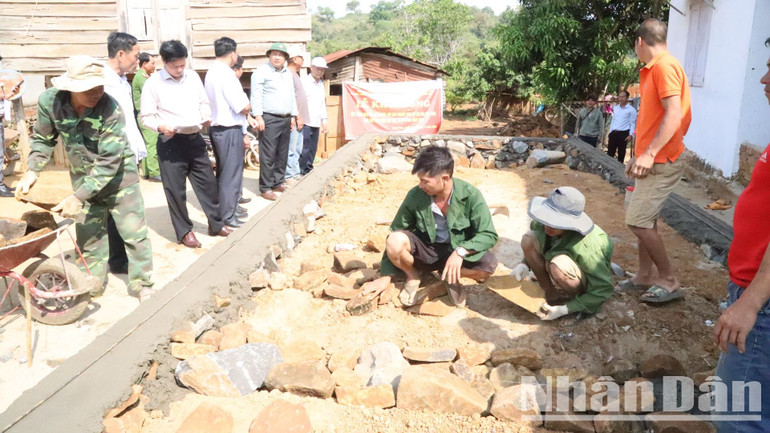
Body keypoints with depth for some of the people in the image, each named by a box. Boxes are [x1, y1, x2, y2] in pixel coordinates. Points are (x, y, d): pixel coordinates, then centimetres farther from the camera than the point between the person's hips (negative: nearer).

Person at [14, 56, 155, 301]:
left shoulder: (110, 109, -29)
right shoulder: (49, 101, -17)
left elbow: (109, 162, -28)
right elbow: (43, 139, 2)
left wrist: (78, 197, -28)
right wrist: (32, 171, -10)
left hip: (118, 174, -4)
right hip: (83, 176, 4)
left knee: (134, 231, -2)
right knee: (88, 234, 13)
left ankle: (142, 285, 11)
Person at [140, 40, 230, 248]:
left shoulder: (193, 76, 8)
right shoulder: (153, 83, -6)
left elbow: (203, 102, 17)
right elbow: (146, 116, -6)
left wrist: (206, 117, -4)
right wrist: (161, 127, -25)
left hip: (195, 138, 5)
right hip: (170, 142, -4)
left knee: (207, 182, 11)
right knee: (175, 189, 3)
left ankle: (216, 224, 25)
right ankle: (184, 232, 18)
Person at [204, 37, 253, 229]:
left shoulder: (211, 73, 12)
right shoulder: (226, 74, -18)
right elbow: (243, 107, -20)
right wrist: (249, 106, 2)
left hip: (216, 128, 9)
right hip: (230, 131, -9)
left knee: (223, 172, 19)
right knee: (232, 173, 0)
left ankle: (228, 206, 32)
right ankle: (227, 215, 8)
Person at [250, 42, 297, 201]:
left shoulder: (288, 73, 18)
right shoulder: (262, 71, -5)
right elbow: (256, 95, -10)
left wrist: (293, 116, 19)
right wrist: (258, 117, -17)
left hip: (286, 119, 7)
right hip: (269, 119, -7)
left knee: (282, 154, 10)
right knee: (268, 155, -8)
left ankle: (278, 182, 20)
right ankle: (265, 188, -3)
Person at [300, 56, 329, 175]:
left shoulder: (321, 84, 18)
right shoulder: (304, 82, -6)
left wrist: (324, 121, 21)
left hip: (316, 124, 8)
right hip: (305, 123, -8)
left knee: (312, 150, 11)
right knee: (304, 150, -9)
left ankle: (308, 172, 19)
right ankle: (301, 172, -3)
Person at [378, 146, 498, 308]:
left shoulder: (470, 195, -19)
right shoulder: (415, 195, -16)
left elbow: (489, 235, -18)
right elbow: (396, 232, -7)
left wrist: (460, 251, -37)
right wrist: (386, 276, -9)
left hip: (456, 253, 0)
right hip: (425, 251, 1)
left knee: (489, 264, -30)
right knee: (395, 241, -31)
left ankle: (450, 276, 2)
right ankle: (412, 276, 2)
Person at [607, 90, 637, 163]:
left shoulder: (631, 110, -3)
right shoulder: (615, 108, 15)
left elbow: (632, 123, -5)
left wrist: (631, 135, -14)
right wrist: (610, 132, 14)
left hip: (623, 134, -5)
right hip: (613, 133, 5)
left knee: (621, 153, 2)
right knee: (610, 153, 2)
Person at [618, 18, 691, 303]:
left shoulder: (664, 66, -13)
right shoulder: (654, 69, 16)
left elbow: (674, 115, -23)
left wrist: (649, 154, -28)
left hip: (661, 163, -10)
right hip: (651, 160, 10)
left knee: (638, 221, -10)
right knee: (645, 221, 12)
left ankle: (669, 281, 2)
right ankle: (645, 276, 20)